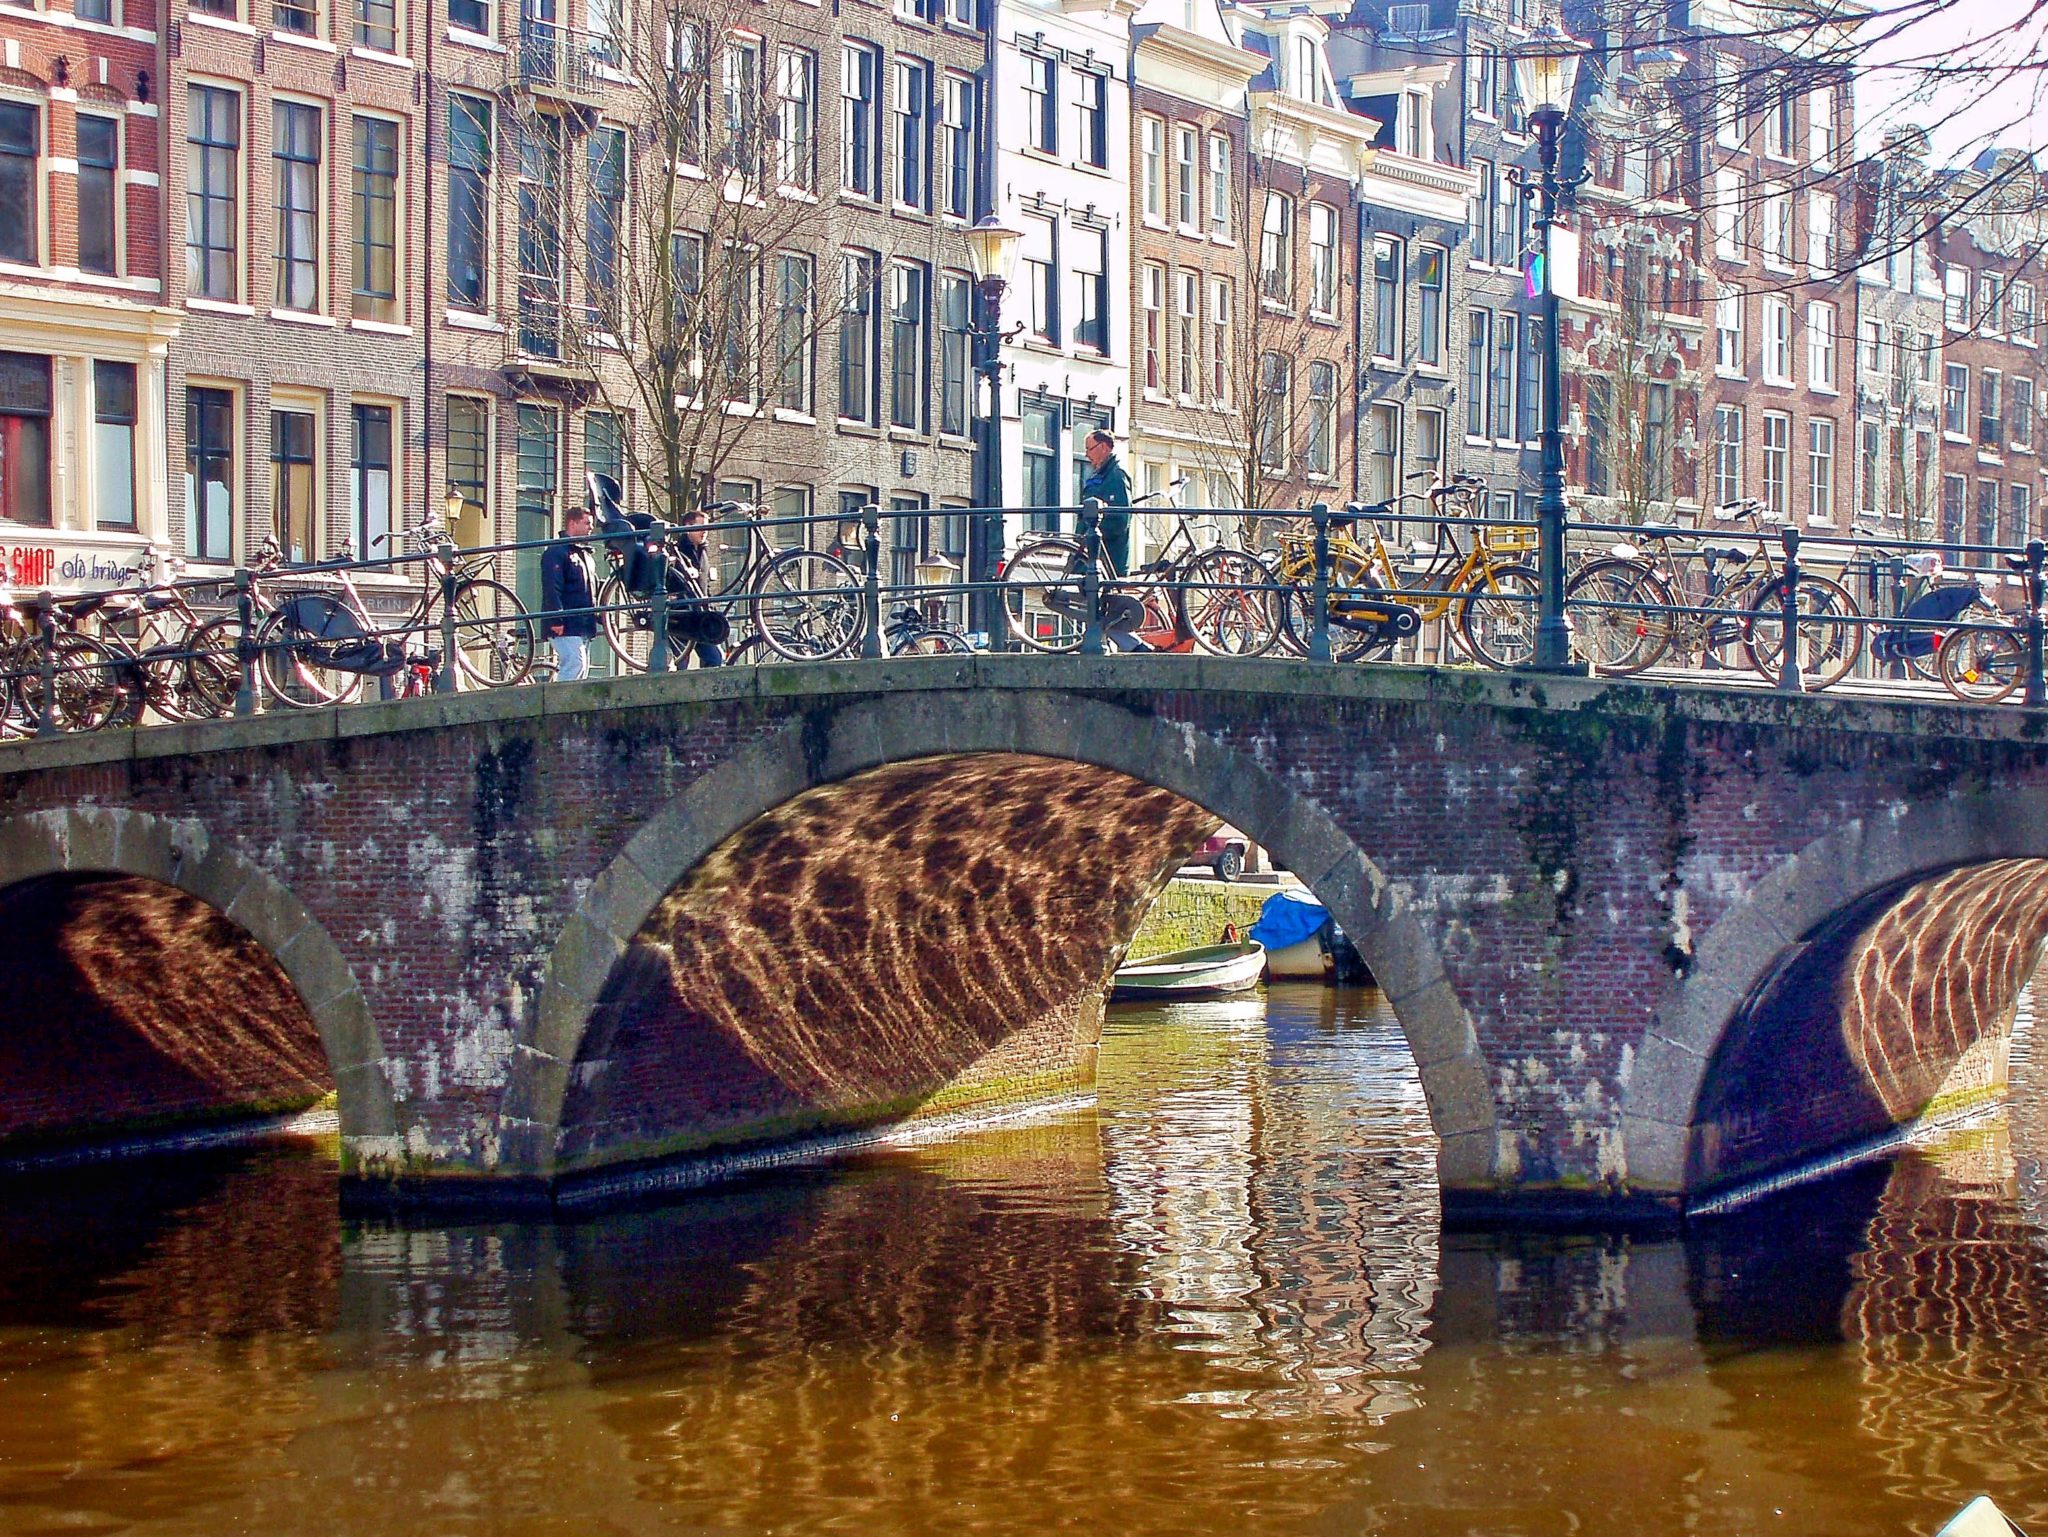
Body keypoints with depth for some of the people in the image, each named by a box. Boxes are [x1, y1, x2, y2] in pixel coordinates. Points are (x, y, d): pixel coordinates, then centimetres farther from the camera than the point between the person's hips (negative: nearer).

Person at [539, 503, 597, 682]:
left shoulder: (584, 553, 23)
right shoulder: (557, 552, -8)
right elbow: (551, 589, -17)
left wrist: (599, 615, 20)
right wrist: (556, 620, -23)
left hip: (583, 626, 10)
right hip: (566, 626, -10)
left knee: (582, 668, 7)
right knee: (575, 664, -21)